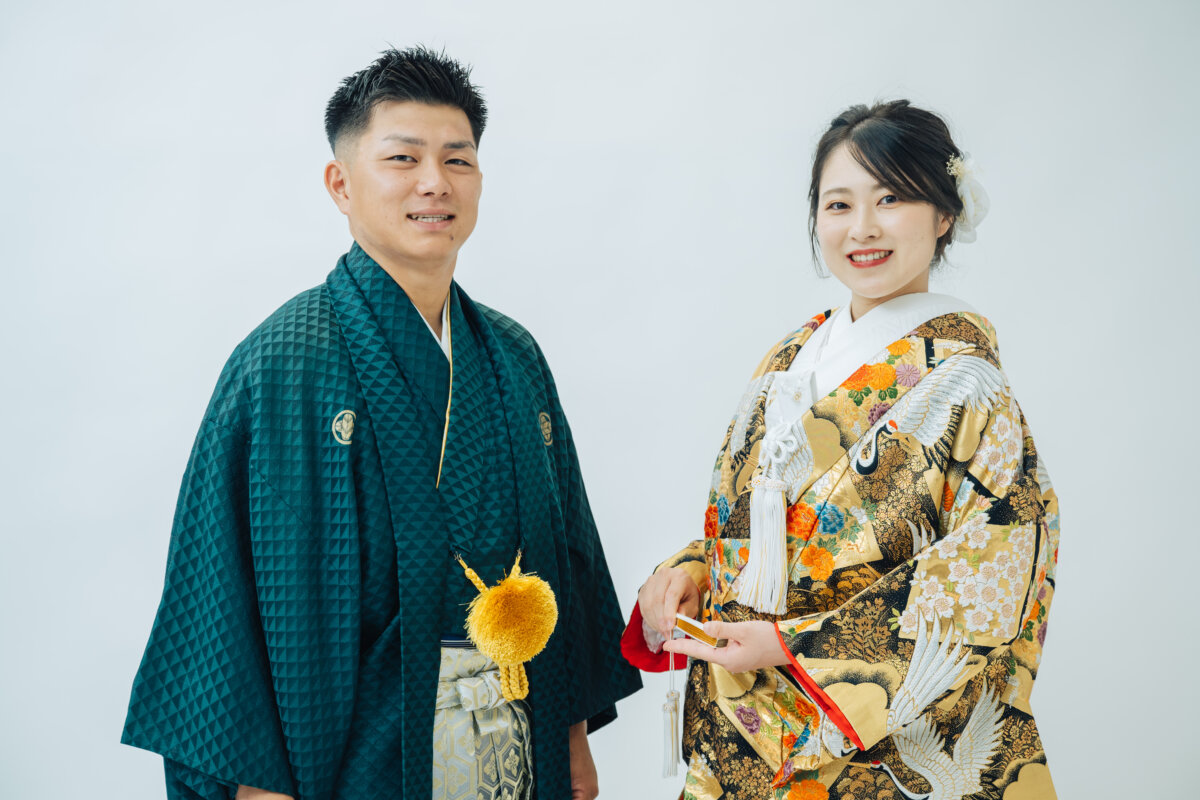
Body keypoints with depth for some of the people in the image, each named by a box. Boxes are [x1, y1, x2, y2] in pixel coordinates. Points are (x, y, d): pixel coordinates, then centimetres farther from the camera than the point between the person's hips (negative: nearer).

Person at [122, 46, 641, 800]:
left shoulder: (513, 357, 6)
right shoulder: (283, 363, -12)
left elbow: (563, 548, 9)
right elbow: (229, 581, -13)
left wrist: (575, 729, 8)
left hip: (523, 736, 5)